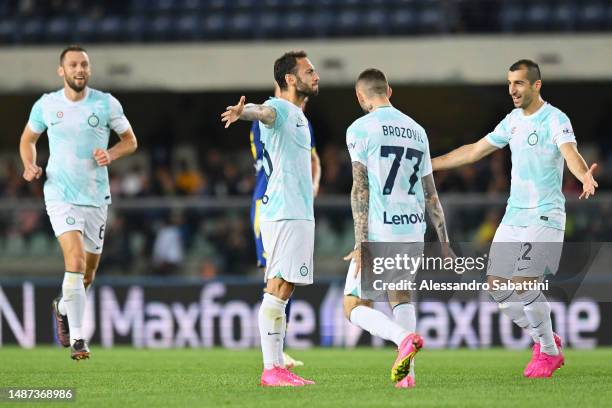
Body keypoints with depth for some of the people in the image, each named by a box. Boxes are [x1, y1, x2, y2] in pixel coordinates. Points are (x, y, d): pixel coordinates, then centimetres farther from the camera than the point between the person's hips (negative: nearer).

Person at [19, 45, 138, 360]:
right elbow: (28, 139, 16)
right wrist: (29, 165, -4)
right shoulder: (46, 105, 0)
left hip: (96, 197, 2)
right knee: (75, 260, -21)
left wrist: (111, 155, -13)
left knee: (89, 270, 11)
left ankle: (64, 308, 44)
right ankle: (76, 339, -17)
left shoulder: (107, 104, -2)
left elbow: (130, 141, 8)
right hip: (60, 195, -2)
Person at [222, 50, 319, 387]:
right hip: (284, 214, -10)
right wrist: (244, 111, -56)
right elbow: (263, 112, -35)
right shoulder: (279, 109, -9)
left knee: (282, 290, 9)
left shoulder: (299, 116, 21)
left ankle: (276, 366, 10)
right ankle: (271, 369, -16)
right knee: (278, 288, -12)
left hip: (300, 213, 10)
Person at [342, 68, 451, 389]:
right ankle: (407, 371, 9)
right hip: (414, 232, 6)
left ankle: (404, 337, -24)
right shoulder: (417, 131, 14)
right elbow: (430, 195, 16)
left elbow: (360, 190, -10)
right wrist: (444, 242, 19)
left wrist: (361, 244, -12)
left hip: (379, 235, -6)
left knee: (355, 308, 3)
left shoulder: (360, 129, -4)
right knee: (400, 295, 25)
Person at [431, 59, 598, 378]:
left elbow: (570, 152, -31)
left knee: (524, 283, -18)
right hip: (513, 216, 8)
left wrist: (585, 177, -53)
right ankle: (544, 340, 22)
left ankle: (549, 351, 2)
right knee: (496, 286, 4)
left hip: (544, 216, -8)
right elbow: (474, 151, 21)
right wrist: (427, 164, 22)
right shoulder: (513, 120, 11)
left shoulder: (555, 120, -12)